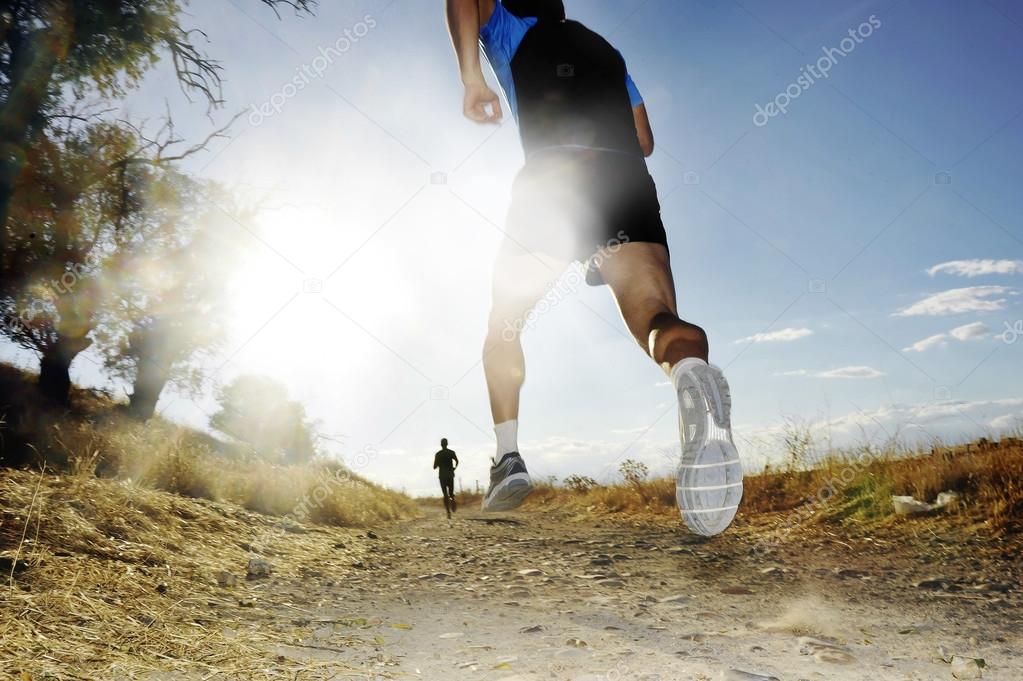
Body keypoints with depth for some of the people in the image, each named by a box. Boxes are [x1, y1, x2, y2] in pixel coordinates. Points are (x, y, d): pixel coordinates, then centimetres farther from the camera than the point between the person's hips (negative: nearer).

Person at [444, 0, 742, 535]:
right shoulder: (608, 52, 36)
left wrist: (472, 80, 8)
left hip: (551, 180, -3)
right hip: (630, 183, 3)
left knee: (504, 325, 15)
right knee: (655, 315, -16)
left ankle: (509, 457, 7)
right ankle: (692, 375, -52)